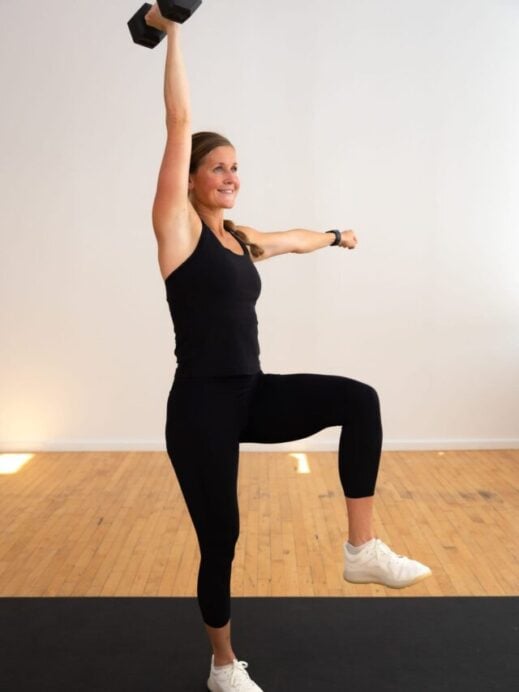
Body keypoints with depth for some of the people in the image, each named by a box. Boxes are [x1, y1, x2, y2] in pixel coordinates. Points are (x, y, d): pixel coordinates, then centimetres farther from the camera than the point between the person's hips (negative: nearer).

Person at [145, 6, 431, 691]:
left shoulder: (241, 240, 13)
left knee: (358, 399, -17)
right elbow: (180, 124, -10)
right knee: (220, 539, 3)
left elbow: (296, 239, 35)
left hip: (253, 392, 6)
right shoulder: (179, 228, -6)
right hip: (201, 403, -6)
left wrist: (335, 236, 52)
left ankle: (362, 549, -11)